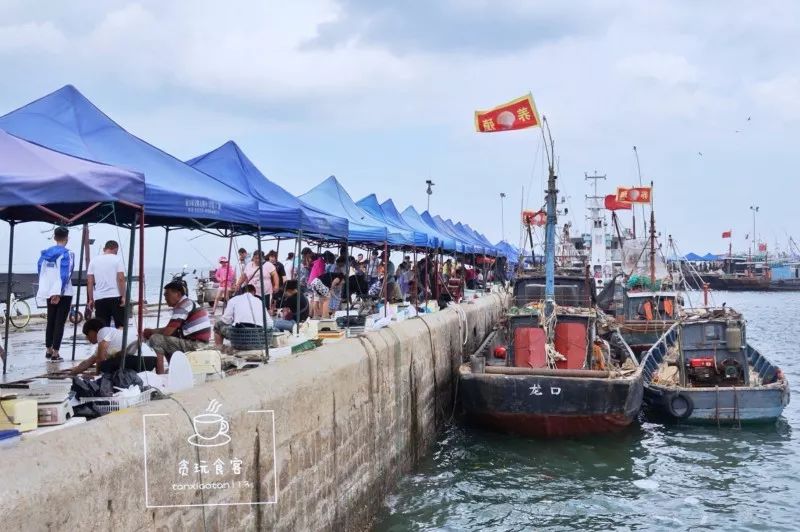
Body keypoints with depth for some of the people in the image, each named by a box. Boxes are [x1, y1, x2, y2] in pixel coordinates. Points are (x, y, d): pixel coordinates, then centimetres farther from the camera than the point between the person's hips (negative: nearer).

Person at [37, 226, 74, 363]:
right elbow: (64, 274, -18)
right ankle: (55, 354, -5)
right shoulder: (66, 254, -11)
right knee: (59, 323, -3)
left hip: (50, 292, 6)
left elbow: (40, 271, 12)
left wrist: (45, 290, 19)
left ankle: (49, 350, 23)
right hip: (63, 293, -6)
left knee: (50, 322, 16)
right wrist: (59, 293, -18)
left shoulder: (45, 253, 8)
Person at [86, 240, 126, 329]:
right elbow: (121, 279, -10)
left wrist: (90, 299, 12)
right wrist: (123, 296, -7)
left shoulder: (94, 261, 9)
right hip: (115, 296, -3)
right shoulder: (117, 259, 0)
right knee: (121, 326, 3)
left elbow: (89, 282, 7)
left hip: (99, 298, 3)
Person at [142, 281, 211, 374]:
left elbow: (167, 331, -16)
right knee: (167, 339, 28)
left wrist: (151, 332, 2)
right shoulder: (189, 303, 18)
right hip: (200, 343, 10)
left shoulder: (182, 307, -13)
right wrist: (153, 331, 12)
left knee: (155, 339, -11)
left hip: (194, 345, -10)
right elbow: (170, 329, 22)